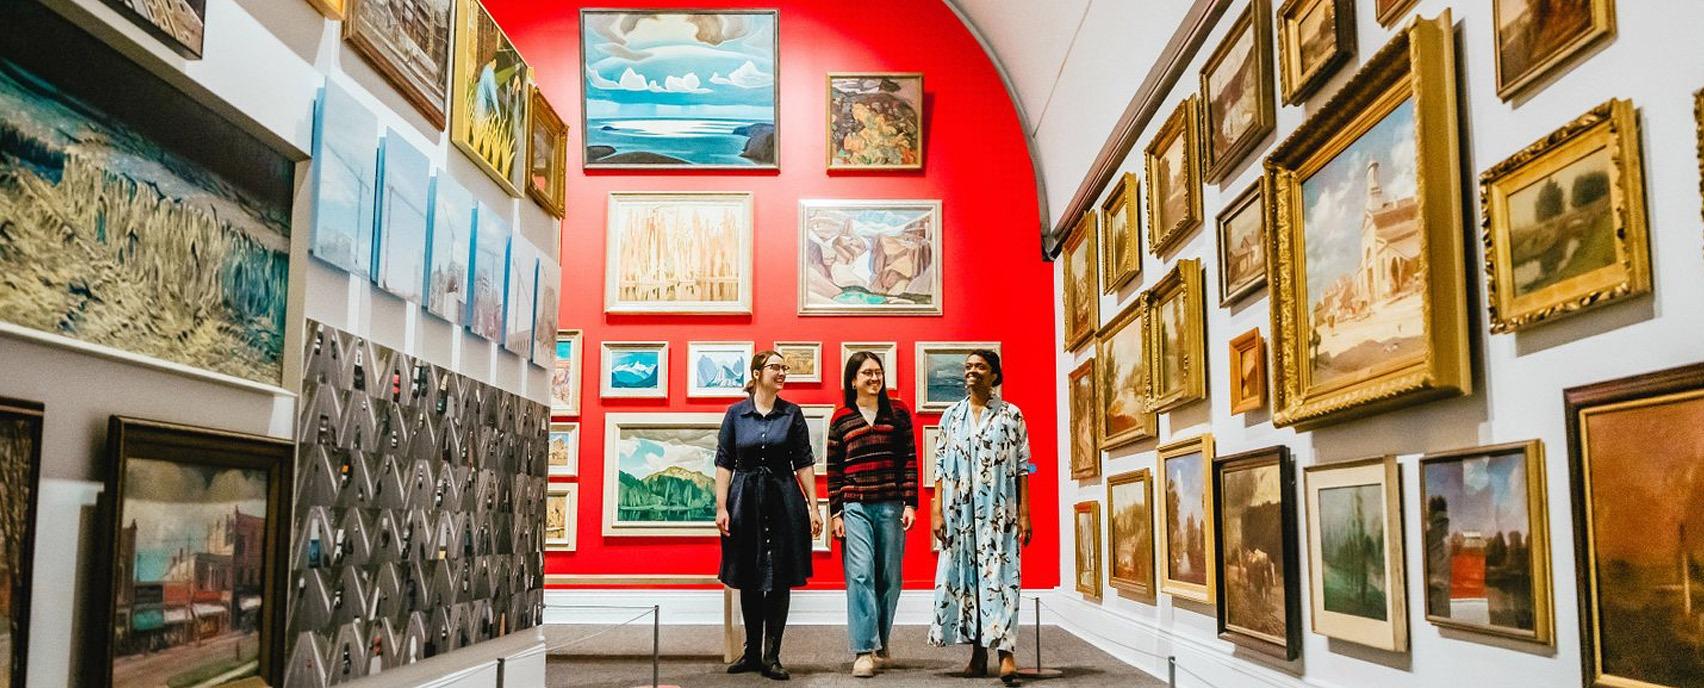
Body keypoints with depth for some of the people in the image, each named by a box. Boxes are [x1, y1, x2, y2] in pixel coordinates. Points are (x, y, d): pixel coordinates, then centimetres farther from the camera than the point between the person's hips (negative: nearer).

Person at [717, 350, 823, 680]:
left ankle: (771, 656, 8)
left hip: (784, 502, 0)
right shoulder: (736, 413, 2)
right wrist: (721, 507, -5)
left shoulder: (792, 414, 2)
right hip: (745, 501, 0)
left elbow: (804, 463, 2)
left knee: (779, 580, 0)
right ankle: (752, 652, 22)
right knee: (748, 580, 9)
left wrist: (813, 506, -2)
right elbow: (724, 462, 2)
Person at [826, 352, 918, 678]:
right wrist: (836, 513, 2)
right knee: (860, 575, -9)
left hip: (891, 506, 1)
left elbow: (909, 460, 6)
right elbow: (833, 469, 6)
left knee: (889, 577, 6)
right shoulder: (840, 418, 6)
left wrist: (910, 503, -1)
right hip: (855, 507, -1)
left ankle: (880, 643, 20)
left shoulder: (898, 412, 8)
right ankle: (864, 650, -7)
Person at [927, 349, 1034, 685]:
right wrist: (937, 511, 1)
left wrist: (1024, 513, -4)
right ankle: (978, 653, 10)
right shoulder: (951, 416, 10)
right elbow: (941, 467, 8)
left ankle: (1005, 651, -14)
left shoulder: (1011, 415, 4)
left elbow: (1023, 467, 2)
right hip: (960, 511, 3)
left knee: (999, 574, -10)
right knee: (964, 575, 3)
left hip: (998, 510, -3)